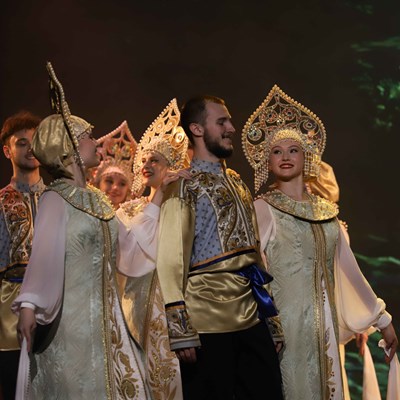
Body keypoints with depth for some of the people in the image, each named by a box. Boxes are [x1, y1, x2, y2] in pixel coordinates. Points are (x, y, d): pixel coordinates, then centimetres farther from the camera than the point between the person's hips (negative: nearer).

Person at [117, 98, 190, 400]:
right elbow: (133, 250, -9)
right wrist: (158, 196, -10)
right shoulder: (129, 211, 12)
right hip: (146, 304, 1)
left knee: (182, 371, -4)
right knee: (153, 370, -1)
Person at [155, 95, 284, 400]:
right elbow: (171, 259, -12)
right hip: (209, 325, -7)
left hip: (253, 317, 7)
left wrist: (271, 313, 17)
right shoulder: (185, 185, -5)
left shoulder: (237, 182, 17)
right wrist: (181, 333, -18)